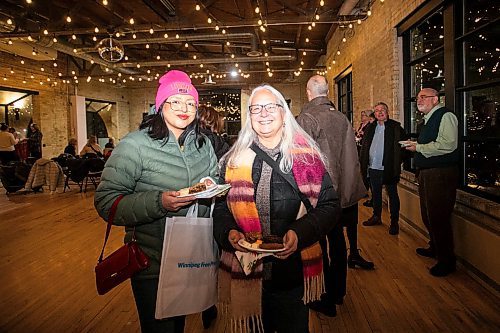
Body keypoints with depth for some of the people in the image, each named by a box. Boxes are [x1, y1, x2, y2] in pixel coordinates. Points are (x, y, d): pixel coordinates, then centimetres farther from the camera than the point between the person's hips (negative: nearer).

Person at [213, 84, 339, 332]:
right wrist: (229, 233, -15)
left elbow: (329, 205, -4)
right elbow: (221, 207, 5)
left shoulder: (306, 156, -3)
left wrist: (300, 233, -19)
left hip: (294, 272, -1)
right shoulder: (233, 160, 2)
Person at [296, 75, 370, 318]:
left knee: (317, 246, 6)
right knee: (337, 242, 18)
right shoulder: (342, 118, 4)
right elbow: (352, 155, 7)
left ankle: (327, 301, 18)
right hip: (341, 192, 7)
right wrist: (346, 184, 16)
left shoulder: (306, 118, -15)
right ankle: (338, 292, 34)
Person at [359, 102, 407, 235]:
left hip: (388, 168, -5)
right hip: (373, 168, 5)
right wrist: (363, 164, 4)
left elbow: (401, 146, -9)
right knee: (375, 193, 17)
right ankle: (376, 217, 32)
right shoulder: (371, 128, 11)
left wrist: (397, 163, -15)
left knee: (392, 195, 5)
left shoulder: (395, 127, -5)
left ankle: (394, 222, 15)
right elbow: (364, 147, 12)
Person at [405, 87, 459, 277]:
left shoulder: (445, 116, -12)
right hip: (426, 173, 10)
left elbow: (447, 145, -24)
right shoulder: (428, 120, 18)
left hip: (441, 174, -10)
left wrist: (418, 147, -16)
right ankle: (434, 248, 39)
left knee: (438, 218, -5)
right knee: (428, 216, 20)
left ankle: (447, 260, 10)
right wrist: (415, 146, 9)